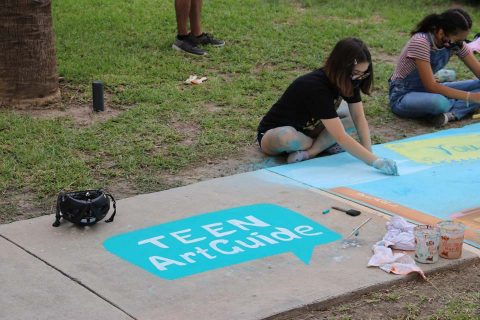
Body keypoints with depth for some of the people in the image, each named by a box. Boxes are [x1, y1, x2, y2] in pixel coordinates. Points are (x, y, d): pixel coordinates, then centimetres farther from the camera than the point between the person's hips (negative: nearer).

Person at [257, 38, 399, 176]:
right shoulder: (316, 87, -35)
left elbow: (359, 118, -13)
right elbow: (340, 137, -39)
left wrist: (370, 154, -27)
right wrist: (375, 162, -44)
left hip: (307, 128, 7)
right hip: (273, 134, -7)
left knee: (353, 117, -11)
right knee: (287, 137, -42)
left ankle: (309, 152, -16)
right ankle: (324, 145, -13)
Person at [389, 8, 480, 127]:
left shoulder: (455, 43, -7)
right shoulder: (421, 42, -28)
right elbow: (431, 86, -31)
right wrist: (470, 96, -32)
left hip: (426, 90, 7)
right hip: (403, 97, -7)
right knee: (439, 102, -39)